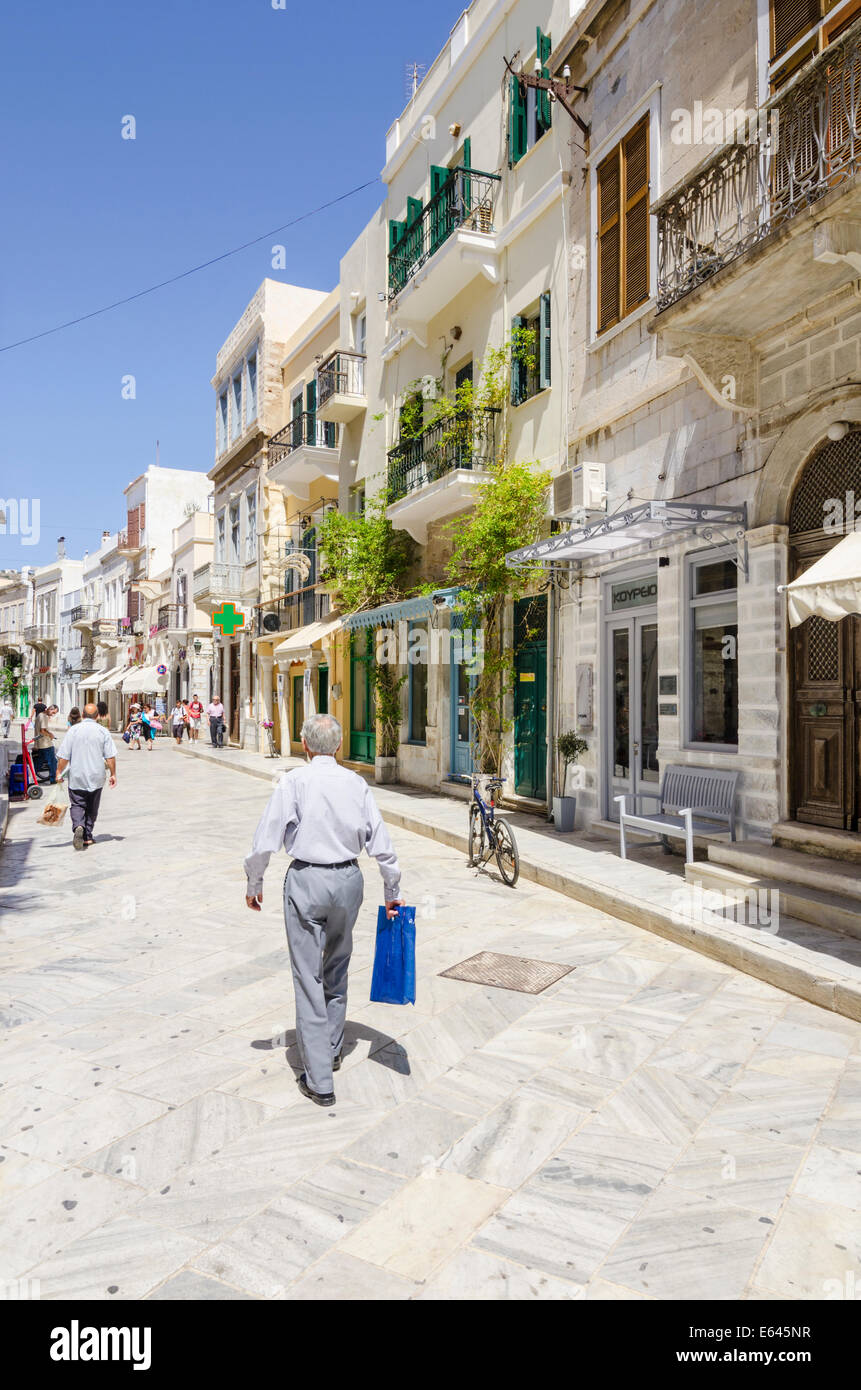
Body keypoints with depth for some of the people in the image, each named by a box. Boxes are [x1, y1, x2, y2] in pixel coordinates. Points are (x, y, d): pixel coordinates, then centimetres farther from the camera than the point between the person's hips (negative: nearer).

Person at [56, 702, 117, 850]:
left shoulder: (73, 730, -5)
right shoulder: (103, 731, -3)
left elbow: (64, 757, -6)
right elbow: (110, 757, -4)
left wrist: (59, 772, 6)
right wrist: (113, 774, 4)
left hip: (77, 777, -1)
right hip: (96, 777, 1)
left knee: (77, 805, 6)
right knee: (92, 808, 14)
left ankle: (78, 827, -20)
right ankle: (87, 836, 18)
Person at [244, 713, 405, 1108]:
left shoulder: (293, 782, -9)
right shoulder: (356, 782, 0)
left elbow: (264, 842, -9)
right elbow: (381, 845, 3)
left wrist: (253, 885, 7)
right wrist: (393, 893, 13)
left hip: (307, 881, -4)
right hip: (348, 879, 4)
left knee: (309, 976, 4)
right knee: (337, 967, 22)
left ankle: (319, 1080, 8)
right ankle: (332, 1050, 38)